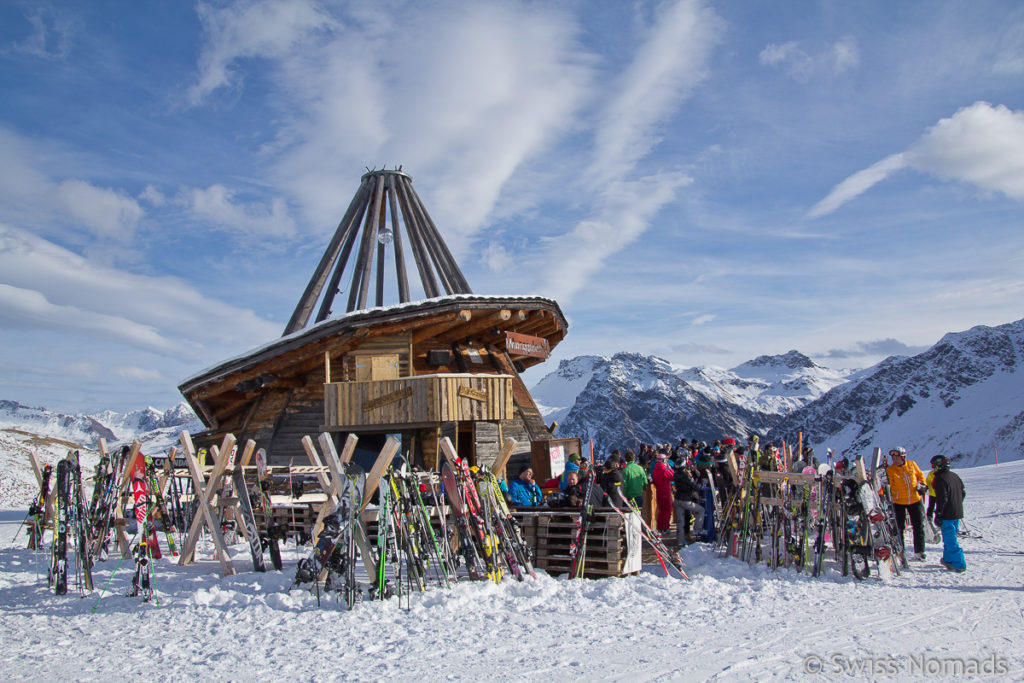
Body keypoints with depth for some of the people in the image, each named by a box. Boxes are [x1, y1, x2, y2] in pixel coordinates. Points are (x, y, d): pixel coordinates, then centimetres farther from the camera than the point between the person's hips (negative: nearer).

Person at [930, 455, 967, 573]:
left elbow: (942, 498, -21)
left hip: (947, 514, -9)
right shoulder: (955, 476, 11)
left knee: (950, 540, -5)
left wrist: (938, 515, -16)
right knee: (950, 537, 20)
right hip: (958, 513, 9)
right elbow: (963, 493, 19)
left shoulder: (940, 479, -16)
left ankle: (959, 565, -6)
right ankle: (948, 559, 30)